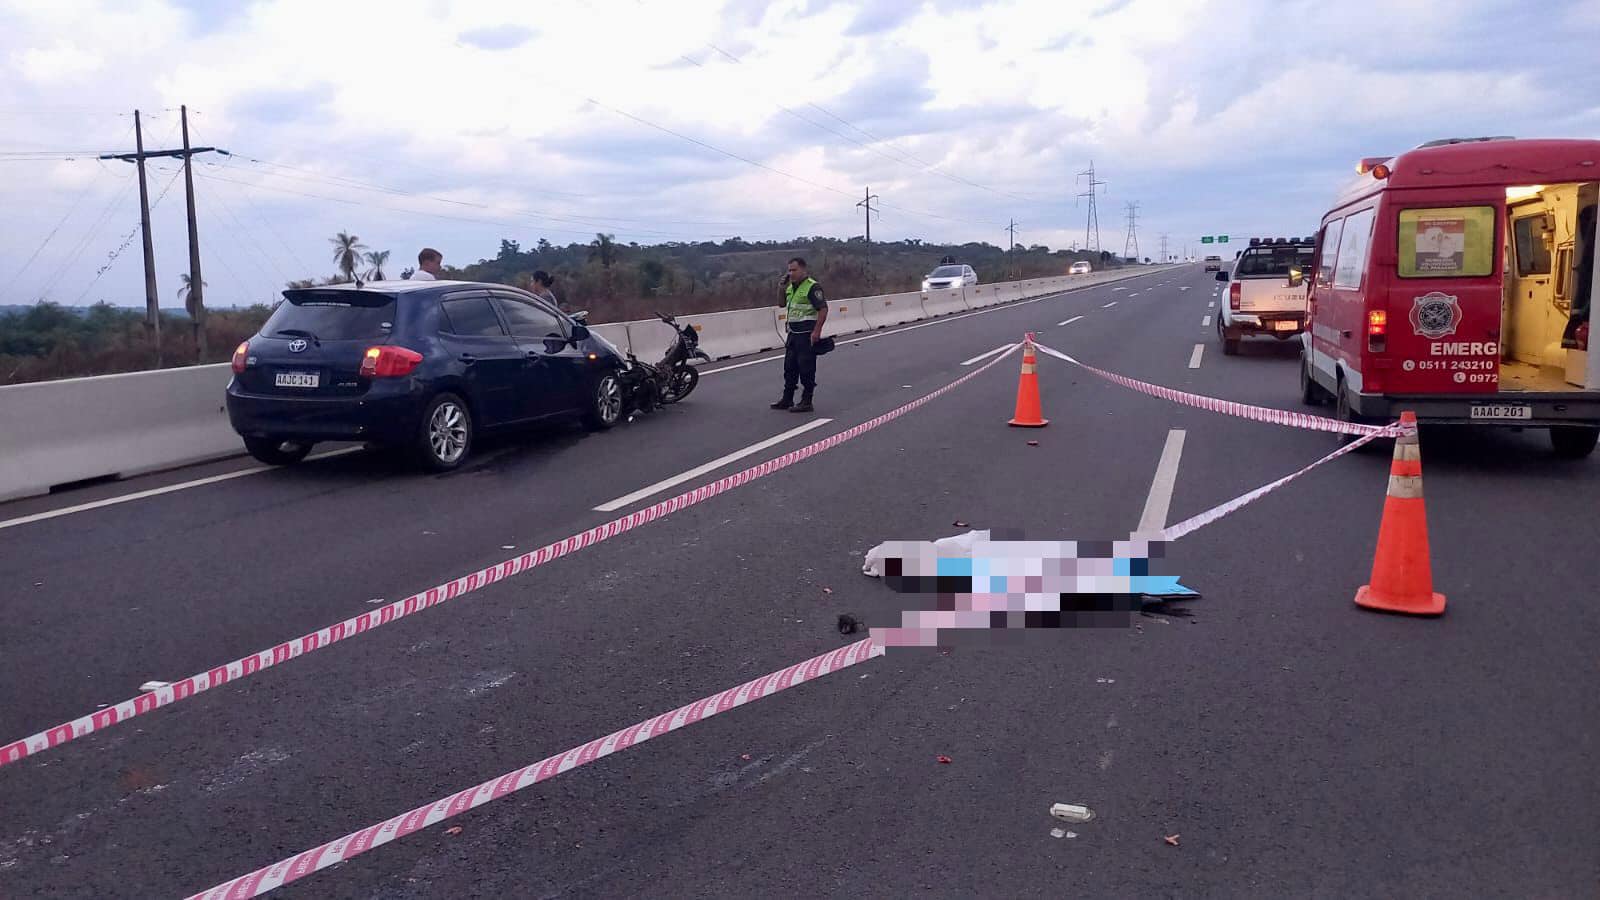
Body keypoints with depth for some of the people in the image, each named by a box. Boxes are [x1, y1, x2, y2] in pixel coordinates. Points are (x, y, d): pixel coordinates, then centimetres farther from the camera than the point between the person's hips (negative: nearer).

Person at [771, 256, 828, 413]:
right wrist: (782, 287, 10)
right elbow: (782, 304, 26)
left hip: (807, 334, -9)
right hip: (793, 333, 9)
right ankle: (787, 400, 22)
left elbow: (823, 309, -18)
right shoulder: (790, 287, 13)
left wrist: (817, 331, -24)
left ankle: (806, 402, 4)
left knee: (806, 368, -3)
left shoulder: (812, 287, -13)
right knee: (789, 367, 13)